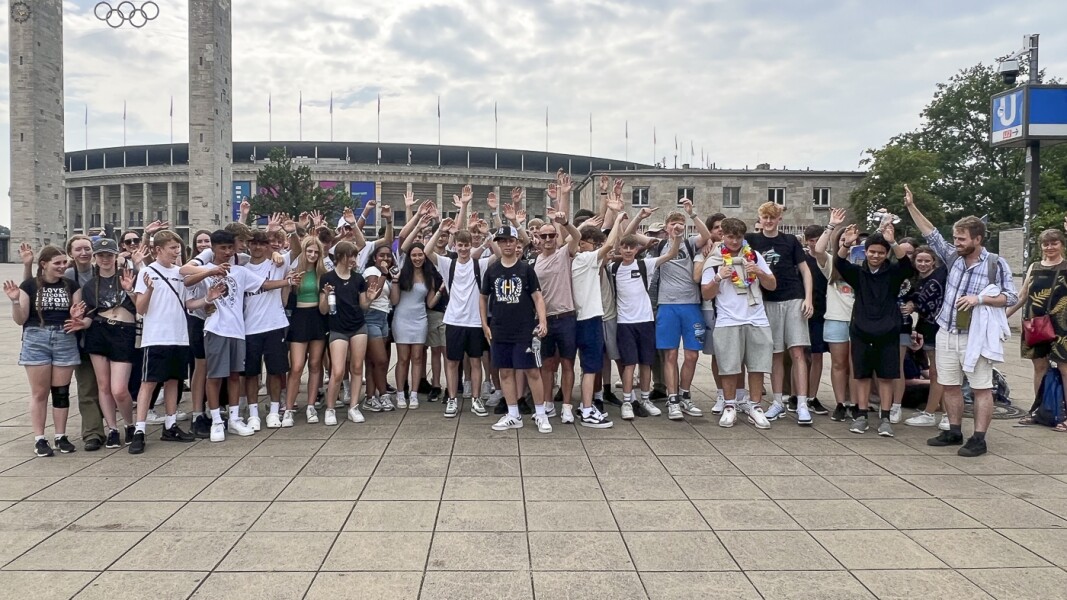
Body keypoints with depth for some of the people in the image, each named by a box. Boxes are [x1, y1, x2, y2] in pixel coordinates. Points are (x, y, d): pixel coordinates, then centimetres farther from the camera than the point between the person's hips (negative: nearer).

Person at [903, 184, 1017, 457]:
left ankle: (979, 439, 4)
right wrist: (911, 206, 4)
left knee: (981, 388, 0)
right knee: (950, 385, 12)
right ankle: (954, 432, 25)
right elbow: (932, 235, 9)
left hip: (976, 337, -6)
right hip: (947, 334, 6)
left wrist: (979, 298, -20)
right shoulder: (954, 257, 5)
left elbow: (1011, 297, -6)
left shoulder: (996, 264, -8)